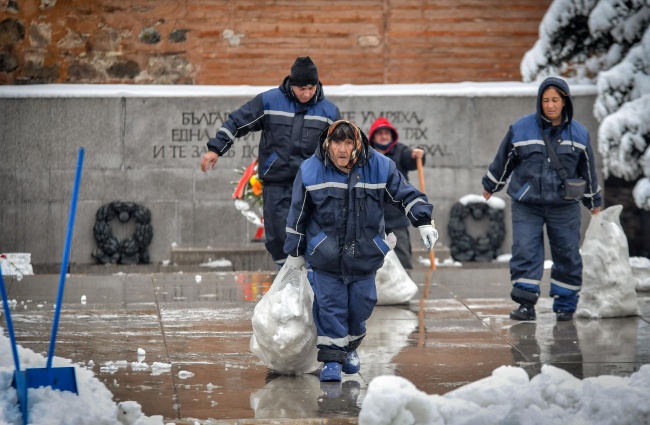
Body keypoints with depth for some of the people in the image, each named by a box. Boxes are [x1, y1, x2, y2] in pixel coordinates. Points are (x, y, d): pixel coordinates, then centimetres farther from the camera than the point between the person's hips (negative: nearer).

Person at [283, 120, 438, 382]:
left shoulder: (379, 168, -8)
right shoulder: (311, 171, -8)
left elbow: (406, 195, 1)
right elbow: (298, 214, 2)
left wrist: (424, 223, -10)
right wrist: (295, 252, 7)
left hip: (364, 252, 2)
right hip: (325, 253, -1)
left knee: (361, 304, 8)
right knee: (330, 304, -4)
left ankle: (350, 346, 33)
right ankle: (332, 358, 4)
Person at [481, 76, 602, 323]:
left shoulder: (579, 133, 4)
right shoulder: (520, 129, -3)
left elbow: (587, 170, 15)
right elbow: (503, 161, 11)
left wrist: (594, 202, 22)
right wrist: (490, 186, 20)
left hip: (565, 206, 1)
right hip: (527, 205, -1)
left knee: (567, 255, 4)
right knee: (525, 252, -10)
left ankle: (565, 305, 15)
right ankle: (526, 304, -7)